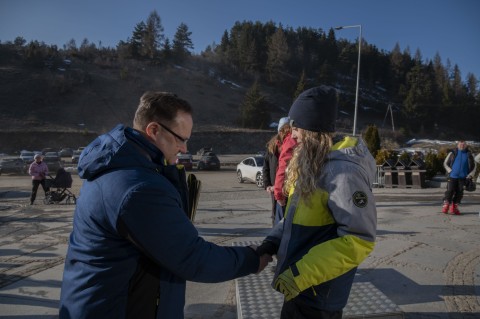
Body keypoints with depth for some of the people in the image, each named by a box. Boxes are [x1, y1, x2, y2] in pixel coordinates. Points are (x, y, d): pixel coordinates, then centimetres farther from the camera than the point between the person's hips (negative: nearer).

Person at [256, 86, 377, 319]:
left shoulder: (342, 170, -24)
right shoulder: (312, 164, 5)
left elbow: (359, 240, -26)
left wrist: (300, 274, -27)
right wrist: (272, 242, -2)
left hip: (316, 293, -8)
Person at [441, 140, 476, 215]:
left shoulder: (469, 154, 7)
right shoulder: (453, 153, 2)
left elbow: (474, 166, 15)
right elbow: (445, 163, 9)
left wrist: (471, 175, 3)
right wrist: (450, 171, -5)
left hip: (463, 177, 2)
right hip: (452, 176, -2)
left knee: (459, 192, 3)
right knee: (450, 191, -6)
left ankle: (454, 207, 12)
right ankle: (445, 206, 3)